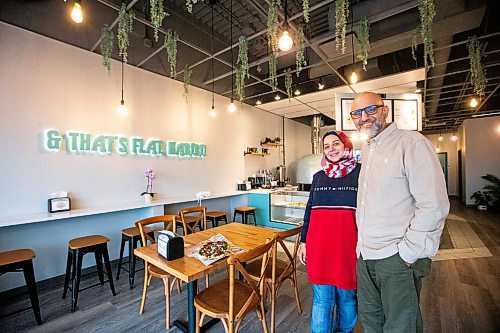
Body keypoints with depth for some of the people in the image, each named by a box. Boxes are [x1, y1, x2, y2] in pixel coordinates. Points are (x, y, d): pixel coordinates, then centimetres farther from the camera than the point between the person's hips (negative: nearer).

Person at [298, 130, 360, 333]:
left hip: (349, 243, -1)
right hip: (319, 243, 2)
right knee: (321, 298, 10)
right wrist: (303, 241, 11)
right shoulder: (318, 176, 8)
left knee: (347, 295, 16)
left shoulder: (361, 172, -1)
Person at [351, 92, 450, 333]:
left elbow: (434, 206, -18)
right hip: (365, 255, 7)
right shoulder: (365, 150, 11)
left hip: (398, 258, -7)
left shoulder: (411, 143, -12)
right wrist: (362, 243, 13)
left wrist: (407, 253, -16)